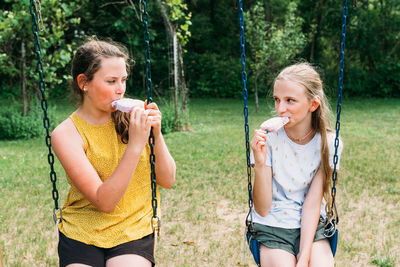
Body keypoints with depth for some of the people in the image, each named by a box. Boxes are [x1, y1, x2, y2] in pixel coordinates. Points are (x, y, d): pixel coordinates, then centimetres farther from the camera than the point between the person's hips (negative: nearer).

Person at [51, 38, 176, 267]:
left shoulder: (131, 115, -4)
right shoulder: (66, 134, -11)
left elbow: (168, 180, 0)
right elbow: (104, 202, -19)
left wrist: (156, 134, -15)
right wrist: (136, 145, -26)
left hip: (134, 230, 1)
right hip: (82, 233, -1)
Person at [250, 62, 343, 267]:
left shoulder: (329, 143, -7)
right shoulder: (268, 138, -10)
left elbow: (312, 204, -8)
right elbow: (263, 209, -11)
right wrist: (259, 163, -25)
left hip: (312, 226, 1)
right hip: (272, 228, -1)